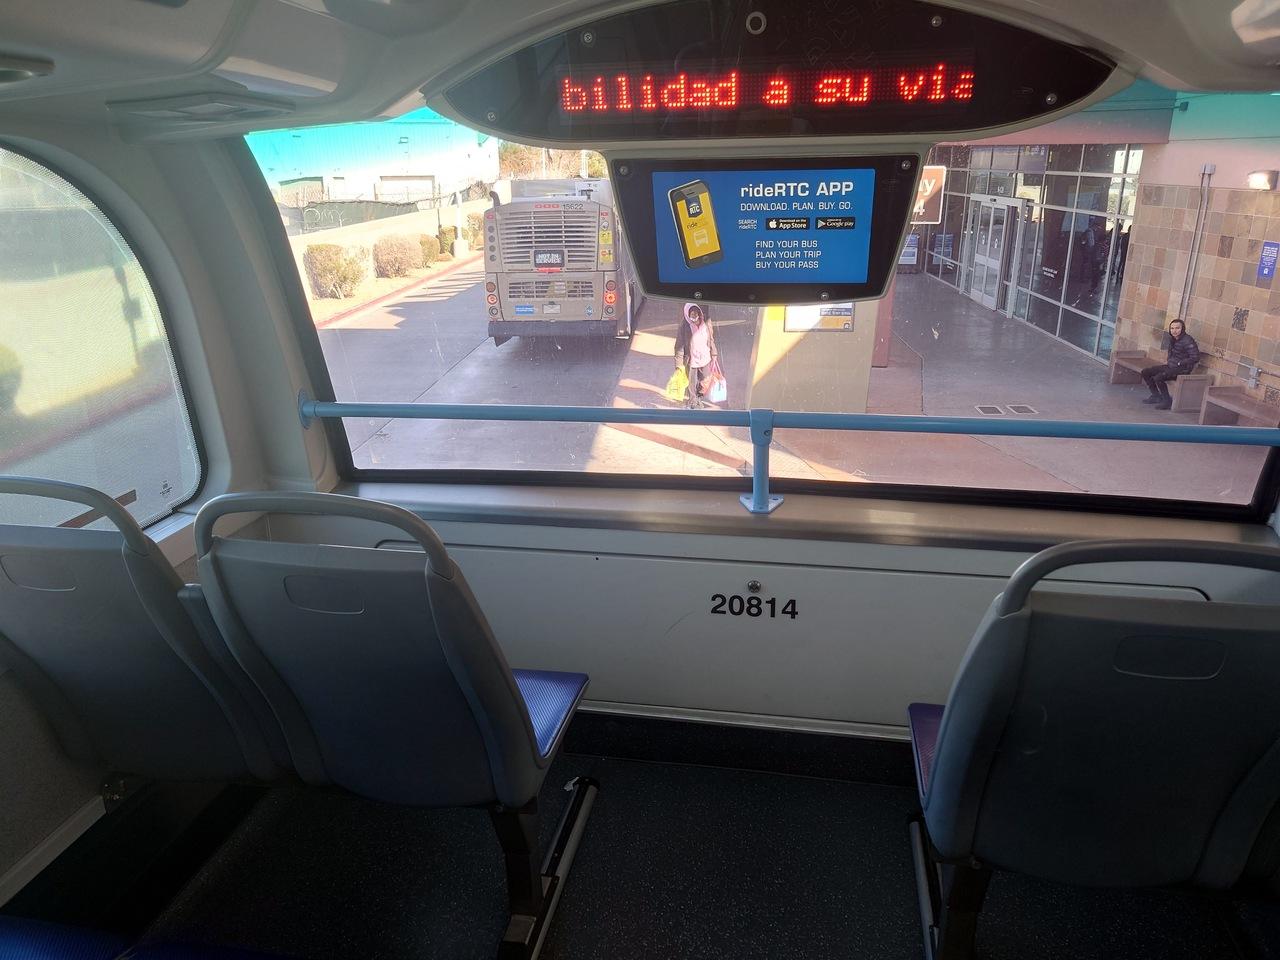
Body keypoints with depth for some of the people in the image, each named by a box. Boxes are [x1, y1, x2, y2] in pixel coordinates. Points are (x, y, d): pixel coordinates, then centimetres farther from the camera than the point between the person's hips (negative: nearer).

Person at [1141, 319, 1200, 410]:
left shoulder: (1188, 341, -18)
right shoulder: (1172, 339, 7)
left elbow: (1195, 358, -22)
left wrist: (1178, 363, -18)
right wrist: (1168, 360, 10)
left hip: (1182, 369, -9)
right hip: (1170, 366, 9)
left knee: (1158, 378, -29)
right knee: (1145, 373, 4)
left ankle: (1167, 401, -14)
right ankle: (1156, 396, 13)